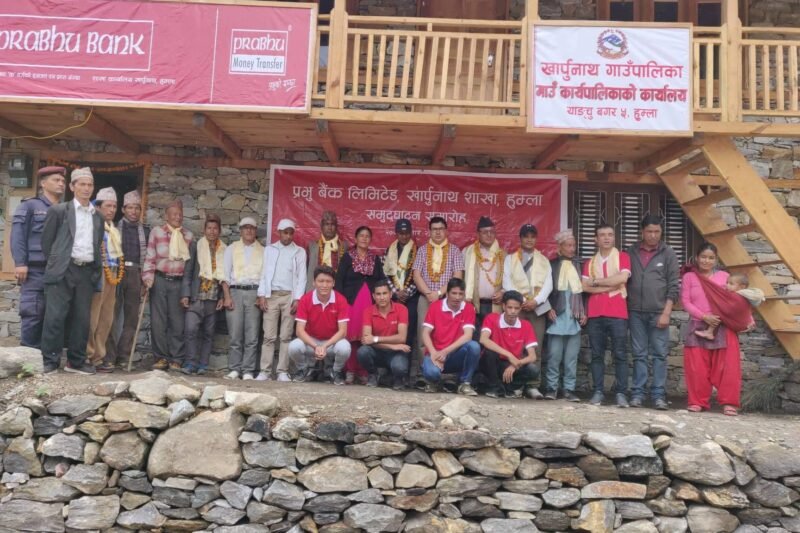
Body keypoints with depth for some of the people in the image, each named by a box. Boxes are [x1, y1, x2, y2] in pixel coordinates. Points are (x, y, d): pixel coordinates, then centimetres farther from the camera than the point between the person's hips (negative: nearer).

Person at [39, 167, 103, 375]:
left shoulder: (98, 216, 14)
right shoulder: (58, 210, 2)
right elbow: (46, 240, 4)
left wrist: (97, 269, 11)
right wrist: (54, 263, 6)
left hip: (86, 271, 4)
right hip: (63, 270, -4)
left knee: (82, 319, 6)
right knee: (55, 317, -6)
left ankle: (76, 361, 14)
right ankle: (49, 361, 2)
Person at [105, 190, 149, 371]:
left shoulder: (146, 231, 13)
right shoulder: (114, 227, 7)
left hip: (136, 275, 3)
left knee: (132, 317, 4)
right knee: (111, 315, -7)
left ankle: (123, 356, 11)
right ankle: (109, 356, -3)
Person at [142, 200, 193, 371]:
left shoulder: (188, 235, 10)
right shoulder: (157, 231, 5)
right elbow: (150, 257, 4)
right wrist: (148, 276, -8)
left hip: (179, 282, 1)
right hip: (159, 280, -1)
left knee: (177, 321, 1)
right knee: (158, 320, 1)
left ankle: (176, 359, 9)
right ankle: (161, 357, 12)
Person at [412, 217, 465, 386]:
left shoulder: (454, 251, 7)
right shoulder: (422, 250, 10)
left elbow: (458, 277, -2)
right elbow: (416, 275, 2)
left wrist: (439, 292, -10)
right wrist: (429, 293, -10)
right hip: (426, 298, 1)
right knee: (422, 336, -2)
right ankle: (417, 373, 1)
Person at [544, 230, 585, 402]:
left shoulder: (579, 265, 12)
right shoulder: (552, 265, 6)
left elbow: (585, 290, 12)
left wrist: (584, 313, 6)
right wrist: (549, 309, -5)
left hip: (575, 317, 2)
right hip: (557, 316, -2)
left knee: (572, 356, 2)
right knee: (554, 355, -2)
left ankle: (569, 389, 7)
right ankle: (551, 387, 6)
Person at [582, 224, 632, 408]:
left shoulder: (622, 257, 7)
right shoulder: (590, 262, 15)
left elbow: (622, 278, -11)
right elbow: (585, 287, 2)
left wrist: (596, 282, -3)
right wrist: (610, 286, -7)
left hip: (617, 313, -3)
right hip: (595, 314, 3)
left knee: (620, 354, -4)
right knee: (597, 354, 3)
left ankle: (621, 394, -1)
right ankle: (598, 392, 7)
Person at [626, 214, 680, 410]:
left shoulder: (668, 254, 3)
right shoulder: (631, 252, 8)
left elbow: (673, 286, 1)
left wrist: (666, 312, -7)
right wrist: (624, 309, 3)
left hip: (658, 312, -1)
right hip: (636, 312, 1)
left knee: (660, 355, 0)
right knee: (639, 355, 5)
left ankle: (659, 395, 4)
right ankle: (637, 393, 8)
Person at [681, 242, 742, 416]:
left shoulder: (724, 276, 8)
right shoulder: (689, 277, 6)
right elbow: (685, 302, -1)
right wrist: (704, 316, -13)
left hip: (724, 328, 0)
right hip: (698, 328, 0)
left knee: (727, 368, -2)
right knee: (697, 368, 1)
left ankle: (729, 403, 5)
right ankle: (698, 402, 10)